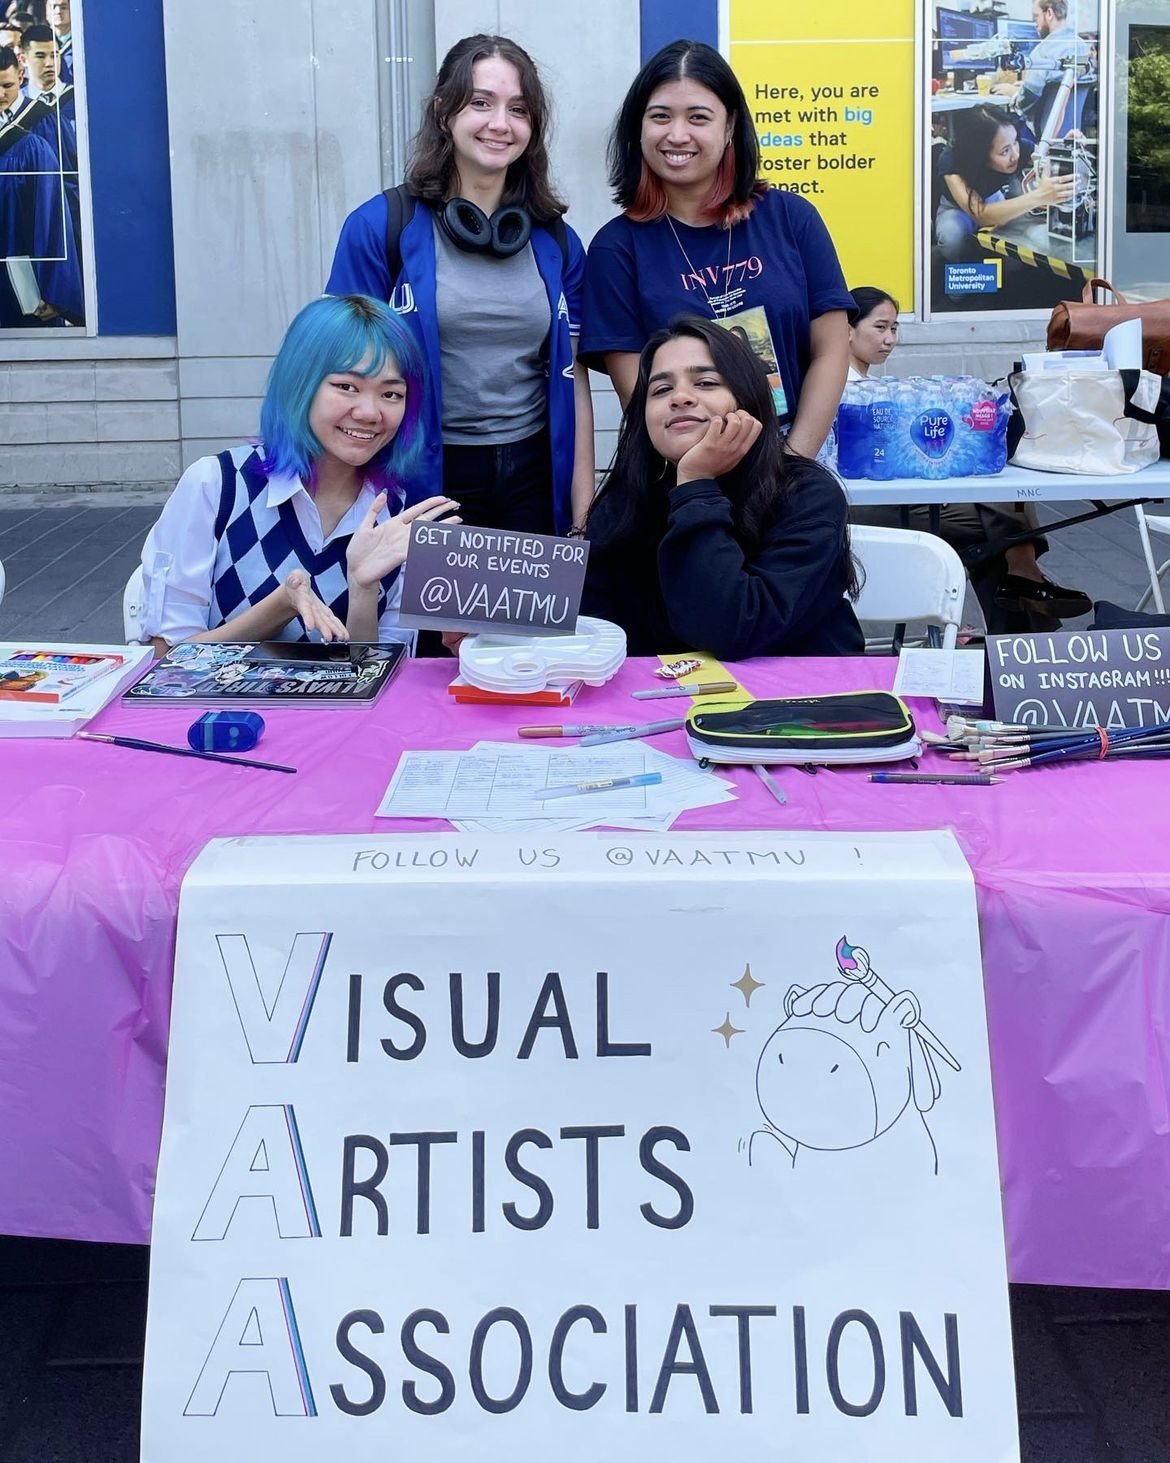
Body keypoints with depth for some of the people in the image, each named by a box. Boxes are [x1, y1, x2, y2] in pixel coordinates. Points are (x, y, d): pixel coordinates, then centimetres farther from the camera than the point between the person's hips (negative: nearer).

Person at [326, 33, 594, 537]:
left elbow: (573, 377, 6)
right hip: (425, 478, -3)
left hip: (533, 477, 3)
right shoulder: (378, 227, -6)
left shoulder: (556, 241, 5)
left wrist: (584, 514, 2)